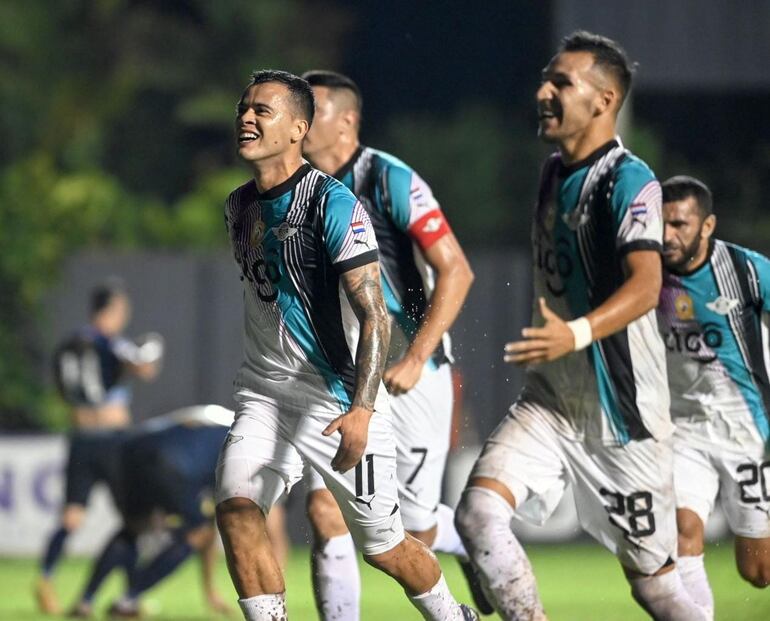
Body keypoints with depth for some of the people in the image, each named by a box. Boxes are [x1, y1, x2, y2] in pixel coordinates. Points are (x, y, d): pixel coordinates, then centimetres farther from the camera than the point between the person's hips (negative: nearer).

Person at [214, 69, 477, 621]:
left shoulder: (332, 204, -16)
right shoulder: (240, 207, 7)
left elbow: (374, 316, -22)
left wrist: (361, 410, -32)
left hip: (341, 402, -6)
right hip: (265, 395, 6)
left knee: (383, 545, 5)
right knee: (235, 509, -18)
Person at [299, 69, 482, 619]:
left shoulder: (390, 181, -14)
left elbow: (456, 272, -17)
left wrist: (415, 359, -22)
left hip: (408, 372, -6)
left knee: (416, 525, 1)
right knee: (325, 508, -11)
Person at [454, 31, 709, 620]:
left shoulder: (630, 182, -16)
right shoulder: (555, 173, 9)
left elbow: (645, 286, -32)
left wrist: (577, 334, -49)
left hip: (622, 411, -6)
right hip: (551, 401, 6)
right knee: (479, 511, -18)